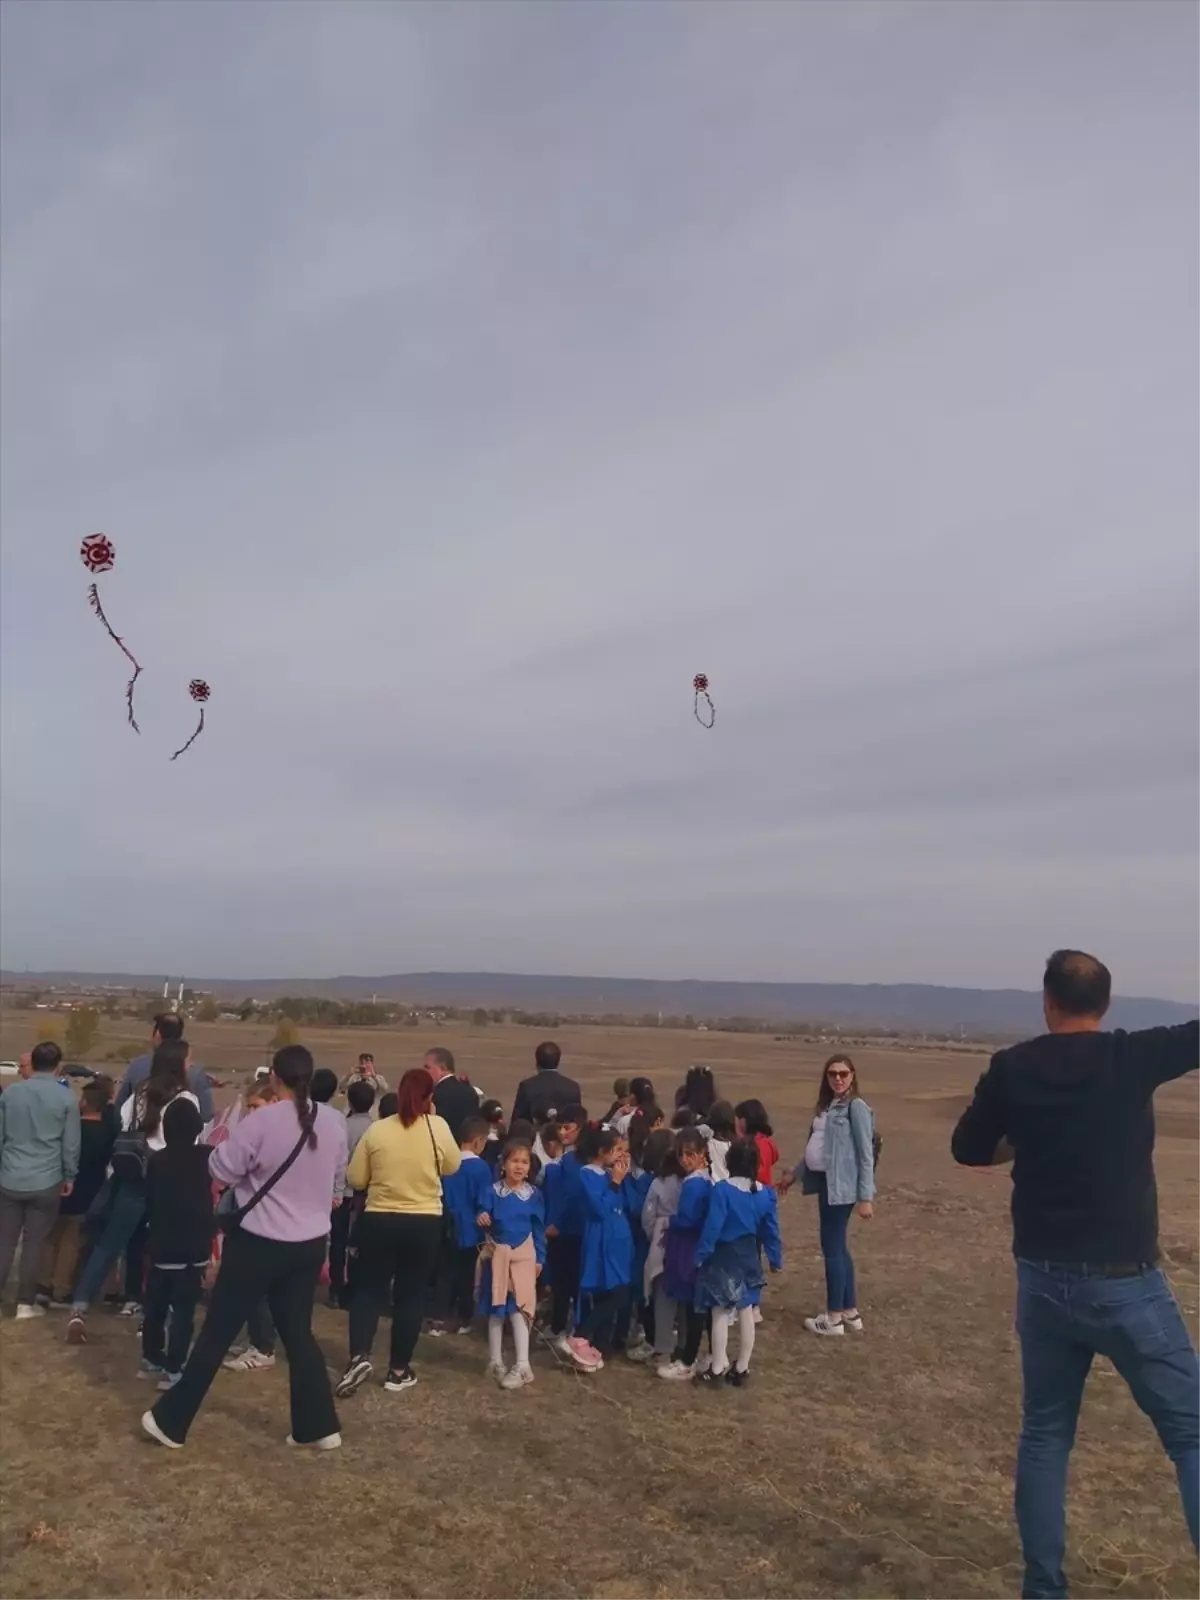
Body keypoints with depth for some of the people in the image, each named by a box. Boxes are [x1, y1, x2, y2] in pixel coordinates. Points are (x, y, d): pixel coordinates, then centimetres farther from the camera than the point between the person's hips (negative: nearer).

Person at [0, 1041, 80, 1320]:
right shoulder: (66, 1098, -5)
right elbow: (71, 1144, -2)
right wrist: (69, 1176, 10)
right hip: (46, 1182, -2)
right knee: (34, 1243, 6)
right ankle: (25, 1304, 11)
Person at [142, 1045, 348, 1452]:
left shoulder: (261, 1122, -20)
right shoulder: (334, 1123, -2)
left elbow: (221, 1170, -9)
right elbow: (337, 1181, 11)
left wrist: (223, 1144, 9)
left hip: (260, 1243, -5)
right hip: (311, 1244, 5)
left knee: (217, 1332, 9)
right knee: (298, 1332, 16)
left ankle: (171, 1421, 22)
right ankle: (318, 1426, 20)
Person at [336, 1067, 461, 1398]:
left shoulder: (377, 1130, -7)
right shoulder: (438, 1127, -9)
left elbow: (355, 1179, 1)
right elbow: (453, 1167, 6)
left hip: (379, 1220, 0)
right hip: (425, 1224, 0)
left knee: (369, 1289, 13)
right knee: (411, 1294, 11)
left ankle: (359, 1356, -4)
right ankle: (399, 1370, 17)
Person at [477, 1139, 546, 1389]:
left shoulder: (533, 1195, 0)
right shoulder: (494, 1191, -5)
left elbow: (539, 1229, 6)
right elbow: (485, 1216, -6)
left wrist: (539, 1258, 4)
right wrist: (481, 1218, -29)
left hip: (523, 1256, -1)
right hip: (497, 1255, 1)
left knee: (518, 1309, -9)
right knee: (495, 1310, 9)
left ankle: (522, 1365, -7)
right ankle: (495, 1361, 21)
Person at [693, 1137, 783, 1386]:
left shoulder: (722, 1189, -19)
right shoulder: (766, 1193, -4)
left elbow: (712, 1226, -18)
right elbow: (771, 1231, 2)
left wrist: (701, 1255, -9)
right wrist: (775, 1259, 13)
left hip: (723, 1257, -5)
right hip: (749, 1257, 5)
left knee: (720, 1313, 6)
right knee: (746, 1313, 13)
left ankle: (718, 1368, 12)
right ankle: (742, 1368, 23)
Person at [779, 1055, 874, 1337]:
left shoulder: (856, 1107, -12)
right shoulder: (827, 1105, 12)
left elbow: (866, 1155, -15)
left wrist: (866, 1197, -17)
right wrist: (794, 1174, 24)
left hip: (842, 1186, -8)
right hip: (826, 1182, 8)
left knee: (832, 1248, -2)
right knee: (838, 1247, 14)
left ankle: (834, 1319, 9)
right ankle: (850, 1312, 25)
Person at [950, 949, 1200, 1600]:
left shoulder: (1011, 1068, -2)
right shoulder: (1132, 1057, -12)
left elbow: (968, 1148, 10)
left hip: (1043, 1280, 4)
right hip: (1124, 1284, -3)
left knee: (1044, 1433, 17)